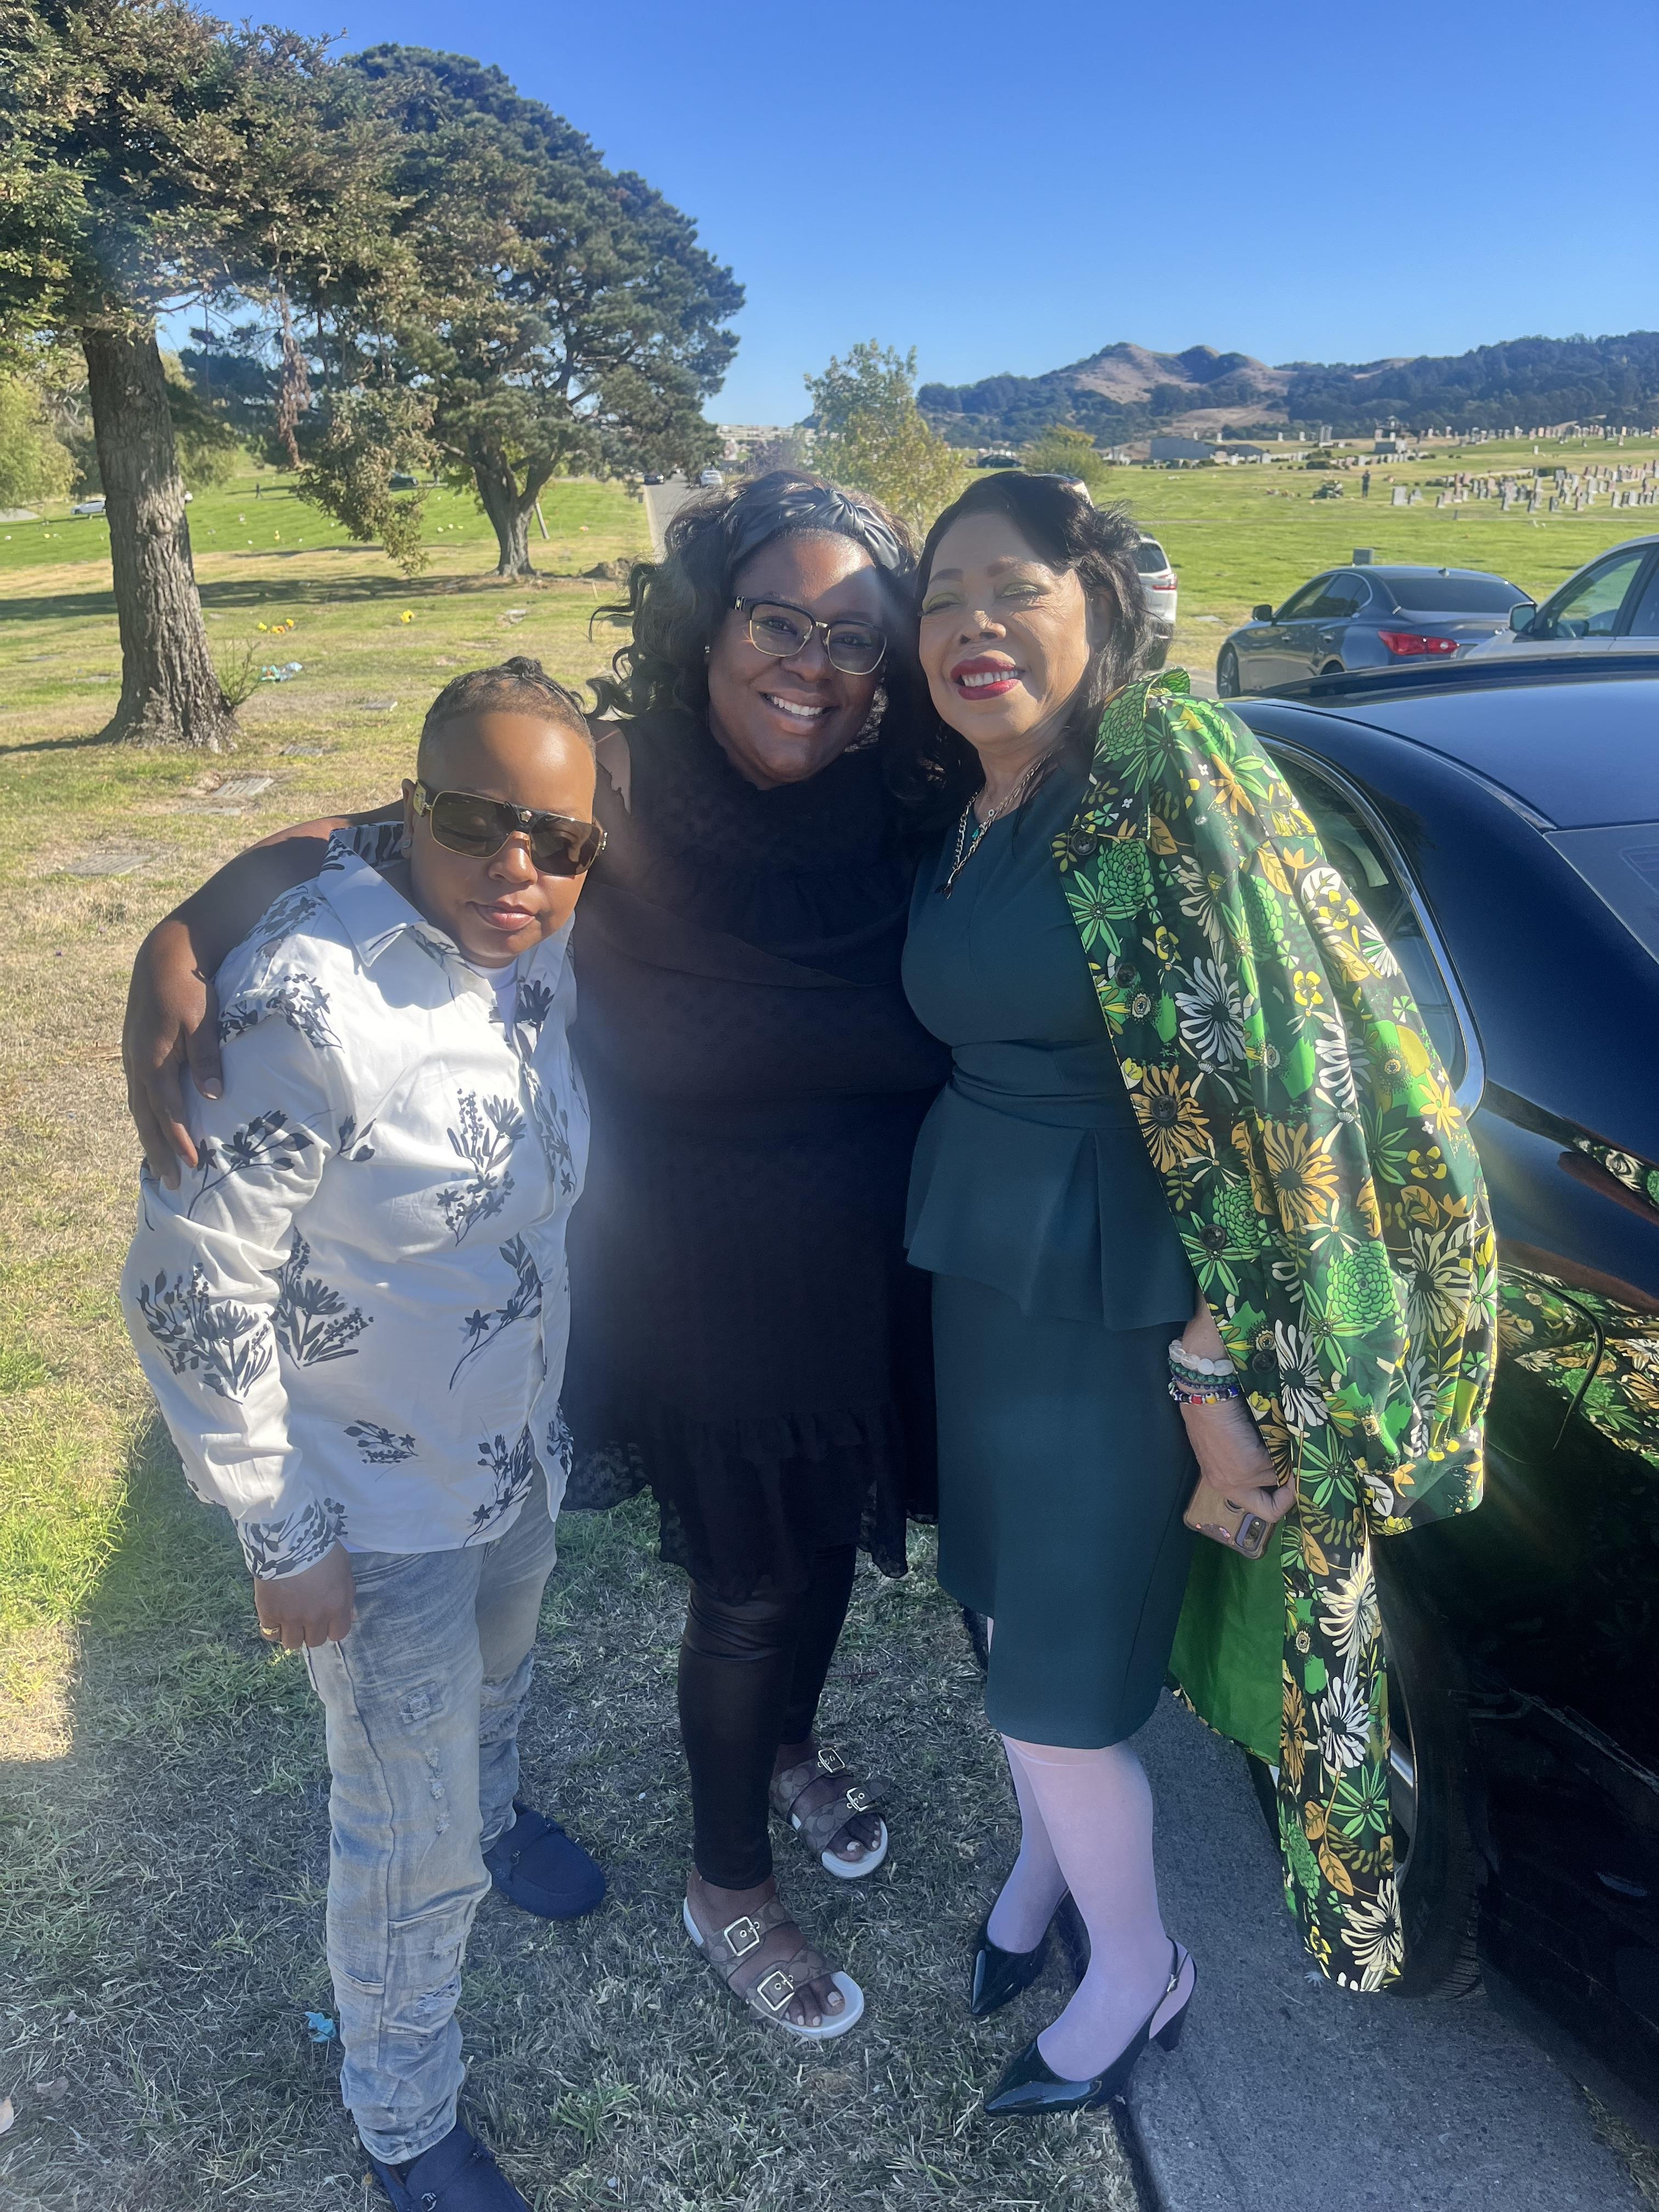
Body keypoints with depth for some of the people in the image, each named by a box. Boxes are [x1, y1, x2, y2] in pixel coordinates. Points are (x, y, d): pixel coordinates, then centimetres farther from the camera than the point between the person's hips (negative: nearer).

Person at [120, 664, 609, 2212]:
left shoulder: (538, 952, -8)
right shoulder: (307, 1000, -31)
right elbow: (191, 1288, -24)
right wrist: (280, 1538, -18)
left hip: (521, 1452, 6)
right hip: (380, 1509, -6)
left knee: (494, 1678, 33)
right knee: (414, 1840, 11)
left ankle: (492, 1811, 66)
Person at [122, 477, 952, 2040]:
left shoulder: (895, 810, -11)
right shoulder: (619, 793, -23)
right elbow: (345, 846, -24)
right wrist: (177, 951, -38)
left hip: (875, 1292, 4)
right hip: (708, 1307, -4)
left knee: (831, 1544, 26)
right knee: (749, 1586, 15)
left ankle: (790, 1749, 60)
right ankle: (728, 1883, 45)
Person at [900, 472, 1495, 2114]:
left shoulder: (1171, 779, -17)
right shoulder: (962, 819, 8)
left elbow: (1263, 1087, -20)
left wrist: (1219, 1367, -21)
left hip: (1113, 1303, -7)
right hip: (971, 1271, 7)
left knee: (1057, 1670, 7)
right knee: (1006, 1603, 21)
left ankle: (1138, 1974, 35)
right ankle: (1045, 1857, 50)